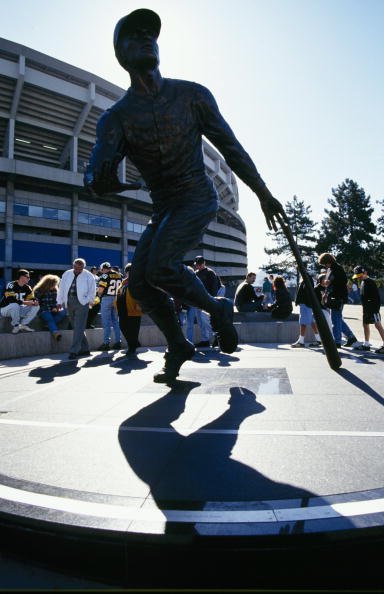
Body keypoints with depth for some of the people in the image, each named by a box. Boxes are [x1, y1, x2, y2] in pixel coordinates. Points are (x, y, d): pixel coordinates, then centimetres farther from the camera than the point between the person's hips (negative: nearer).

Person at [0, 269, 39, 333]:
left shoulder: (27, 288, 2)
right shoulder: (11, 285, -19)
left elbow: (32, 299, 2)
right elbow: (10, 300, -30)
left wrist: (34, 302, -22)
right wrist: (24, 302, -34)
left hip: (18, 310, 6)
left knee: (36, 307, -10)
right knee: (15, 305, -39)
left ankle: (23, 325, -9)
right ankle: (15, 325, -18)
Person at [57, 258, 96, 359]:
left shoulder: (88, 276, 0)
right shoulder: (67, 274, 11)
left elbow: (92, 291, 3)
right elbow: (61, 288, 14)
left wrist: (89, 301, -3)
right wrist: (60, 302, 10)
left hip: (81, 303, -5)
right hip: (69, 303, 5)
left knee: (78, 328, -10)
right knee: (76, 327, 10)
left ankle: (74, 351, -9)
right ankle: (84, 349, 21)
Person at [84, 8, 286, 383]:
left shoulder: (192, 95, -1)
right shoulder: (116, 118, 1)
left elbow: (231, 148, 4)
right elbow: (95, 175, -13)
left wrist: (264, 195, 5)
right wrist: (99, 180, -36)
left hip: (198, 197, -4)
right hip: (163, 209, 4)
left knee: (160, 267, -25)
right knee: (139, 282, -4)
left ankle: (218, 310, 1)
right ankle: (178, 346, 16)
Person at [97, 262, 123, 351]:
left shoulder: (105, 276, -11)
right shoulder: (120, 275, 9)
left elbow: (100, 290, -15)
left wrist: (100, 295, 4)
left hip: (106, 299, -6)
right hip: (116, 299, 6)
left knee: (106, 322, 0)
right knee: (116, 321, 13)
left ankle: (106, 343, 2)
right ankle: (118, 342, 13)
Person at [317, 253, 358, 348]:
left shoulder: (338, 268, -13)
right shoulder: (329, 269, 15)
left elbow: (344, 281, -19)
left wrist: (331, 282, -19)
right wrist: (326, 293, 11)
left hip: (338, 297, -10)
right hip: (333, 297, 10)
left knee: (336, 319, -4)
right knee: (338, 319, 15)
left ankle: (337, 341, 2)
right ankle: (351, 337, 23)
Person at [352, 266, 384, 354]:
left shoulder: (370, 282, -13)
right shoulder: (363, 282, 13)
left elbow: (377, 296, -16)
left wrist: (376, 307, -20)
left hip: (373, 307, -10)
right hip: (366, 308, 10)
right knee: (365, 324, 13)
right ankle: (366, 344, 21)